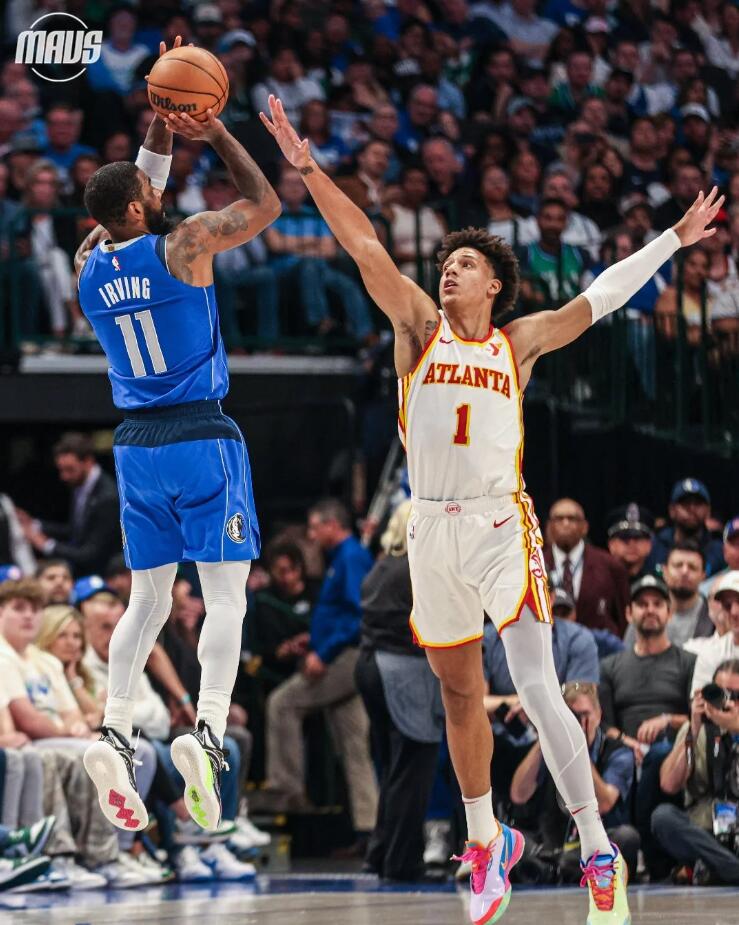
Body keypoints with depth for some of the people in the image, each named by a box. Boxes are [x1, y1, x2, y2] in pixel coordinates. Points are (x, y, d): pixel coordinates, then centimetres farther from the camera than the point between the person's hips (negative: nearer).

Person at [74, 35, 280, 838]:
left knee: (147, 599, 12)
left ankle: (114, 730, -4)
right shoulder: (181, 245, -10)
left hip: (137, 447, 5)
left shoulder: (89, 266, 6)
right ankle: (208, 728, -22)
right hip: (202, 440, -5)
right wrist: (216, 134, 7)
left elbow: (139, 188, 25)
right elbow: (264, 204, 2)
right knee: (226, 593, -4)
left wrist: (162, 122, 21)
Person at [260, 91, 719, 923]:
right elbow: (364, 246, -1)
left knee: (537, 690, -14)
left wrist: (674, 239, 15)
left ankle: (599, 855, -11)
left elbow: (600, 297, 14)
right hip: (432, 531, 2)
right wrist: (307, 169, -8)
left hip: (502, 525, -2)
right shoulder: (418, 326, 7)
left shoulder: (518, 343, 7)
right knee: (459, 695, 12)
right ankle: (485, 841, 28)